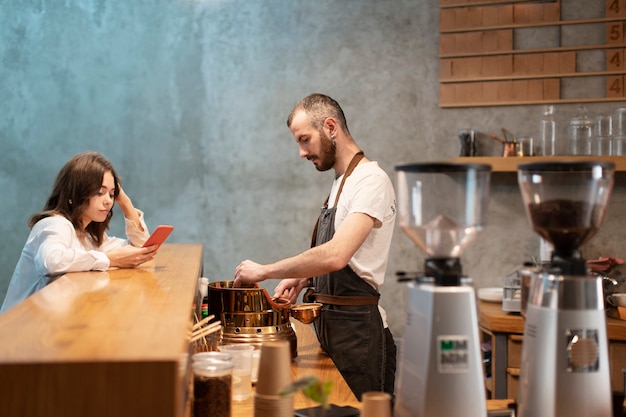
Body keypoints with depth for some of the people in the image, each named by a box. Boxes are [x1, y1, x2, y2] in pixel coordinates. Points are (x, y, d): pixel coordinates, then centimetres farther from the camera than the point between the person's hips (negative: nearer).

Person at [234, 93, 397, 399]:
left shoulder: (371, 181, -16)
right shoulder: (340, 183, 14)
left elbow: (336, 256, -28)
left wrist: (264, 271, -19)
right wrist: (303, 279, 5)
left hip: (357, 329, -9)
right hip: (330, 324, 9)